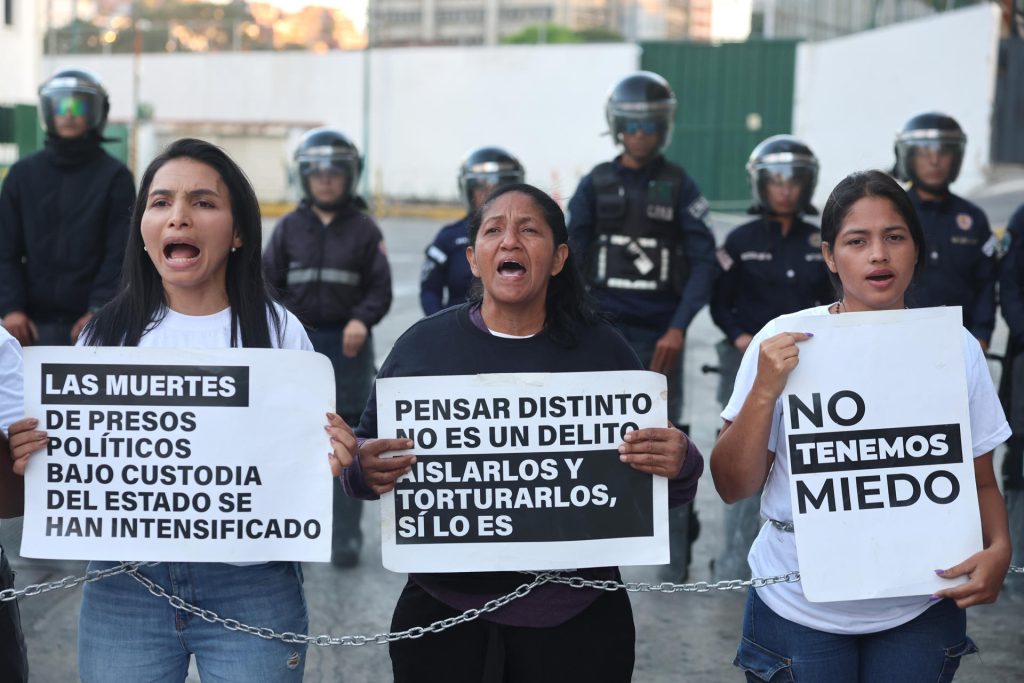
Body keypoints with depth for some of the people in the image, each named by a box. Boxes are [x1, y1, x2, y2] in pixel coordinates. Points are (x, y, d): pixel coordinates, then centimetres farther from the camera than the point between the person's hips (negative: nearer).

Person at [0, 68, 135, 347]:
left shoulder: (115, 177, 3)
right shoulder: (23, 174, 11)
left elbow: (120, 253, -4)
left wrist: (98, 310, -15)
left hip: (93, 323, -2)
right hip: (36, 323, 2)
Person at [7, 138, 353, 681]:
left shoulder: (278, 330, -1)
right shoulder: (106, 334, 4)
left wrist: (330, 462, -19)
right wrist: (30, 456, -10)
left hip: (251, 588, -2)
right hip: (122, 589, 2)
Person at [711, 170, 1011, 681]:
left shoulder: (956, 347, -2)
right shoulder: (783, 341, -8)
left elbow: (981, 482, 5)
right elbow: (733, 486, -6)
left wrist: (998, 548, -14)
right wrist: (765, 390, -20)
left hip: (920, 613, 2)